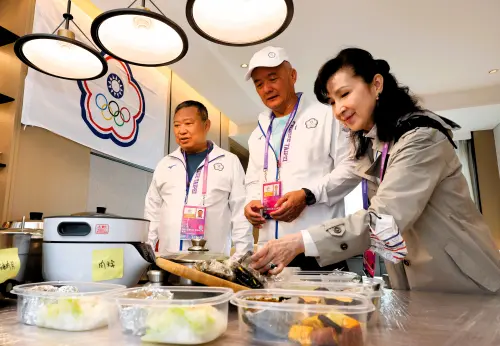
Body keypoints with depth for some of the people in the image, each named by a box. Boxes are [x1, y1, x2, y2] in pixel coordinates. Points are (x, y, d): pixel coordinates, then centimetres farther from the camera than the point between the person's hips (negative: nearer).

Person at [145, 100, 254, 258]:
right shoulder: (165, 164, 11)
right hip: (168, 258, 3)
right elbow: (152, 213, 13)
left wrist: (242, 259, -5)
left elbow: (241, 214, -1)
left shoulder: (230, 162, 2)